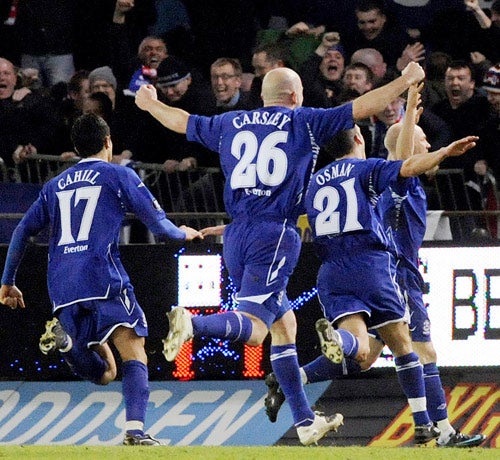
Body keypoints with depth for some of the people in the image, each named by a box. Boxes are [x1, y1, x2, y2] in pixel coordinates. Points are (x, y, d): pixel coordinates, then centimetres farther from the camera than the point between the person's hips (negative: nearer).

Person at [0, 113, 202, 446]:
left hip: (61, 286, 5)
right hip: (102, 279, -5)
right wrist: (183, 233, 28)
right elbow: (158, 223, 7)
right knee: (135, 355, -7)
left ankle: (65, 338, -20)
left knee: (103, 372, 9)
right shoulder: (119, 175, 8)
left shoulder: (56, 185, 23)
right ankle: (135, 430, -29)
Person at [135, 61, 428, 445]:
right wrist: (406, 81, 16)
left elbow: (182, 122, 30)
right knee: (253, 329, -16)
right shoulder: (304, 122, 4)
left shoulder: (229, 124, 16)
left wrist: (150, 104, 50)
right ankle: (192, 323, -45)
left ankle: (305, 420, 17)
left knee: (284, 324, 16)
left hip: (236, 237, 6)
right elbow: (360, 108, 4)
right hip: (276, 236, -6)